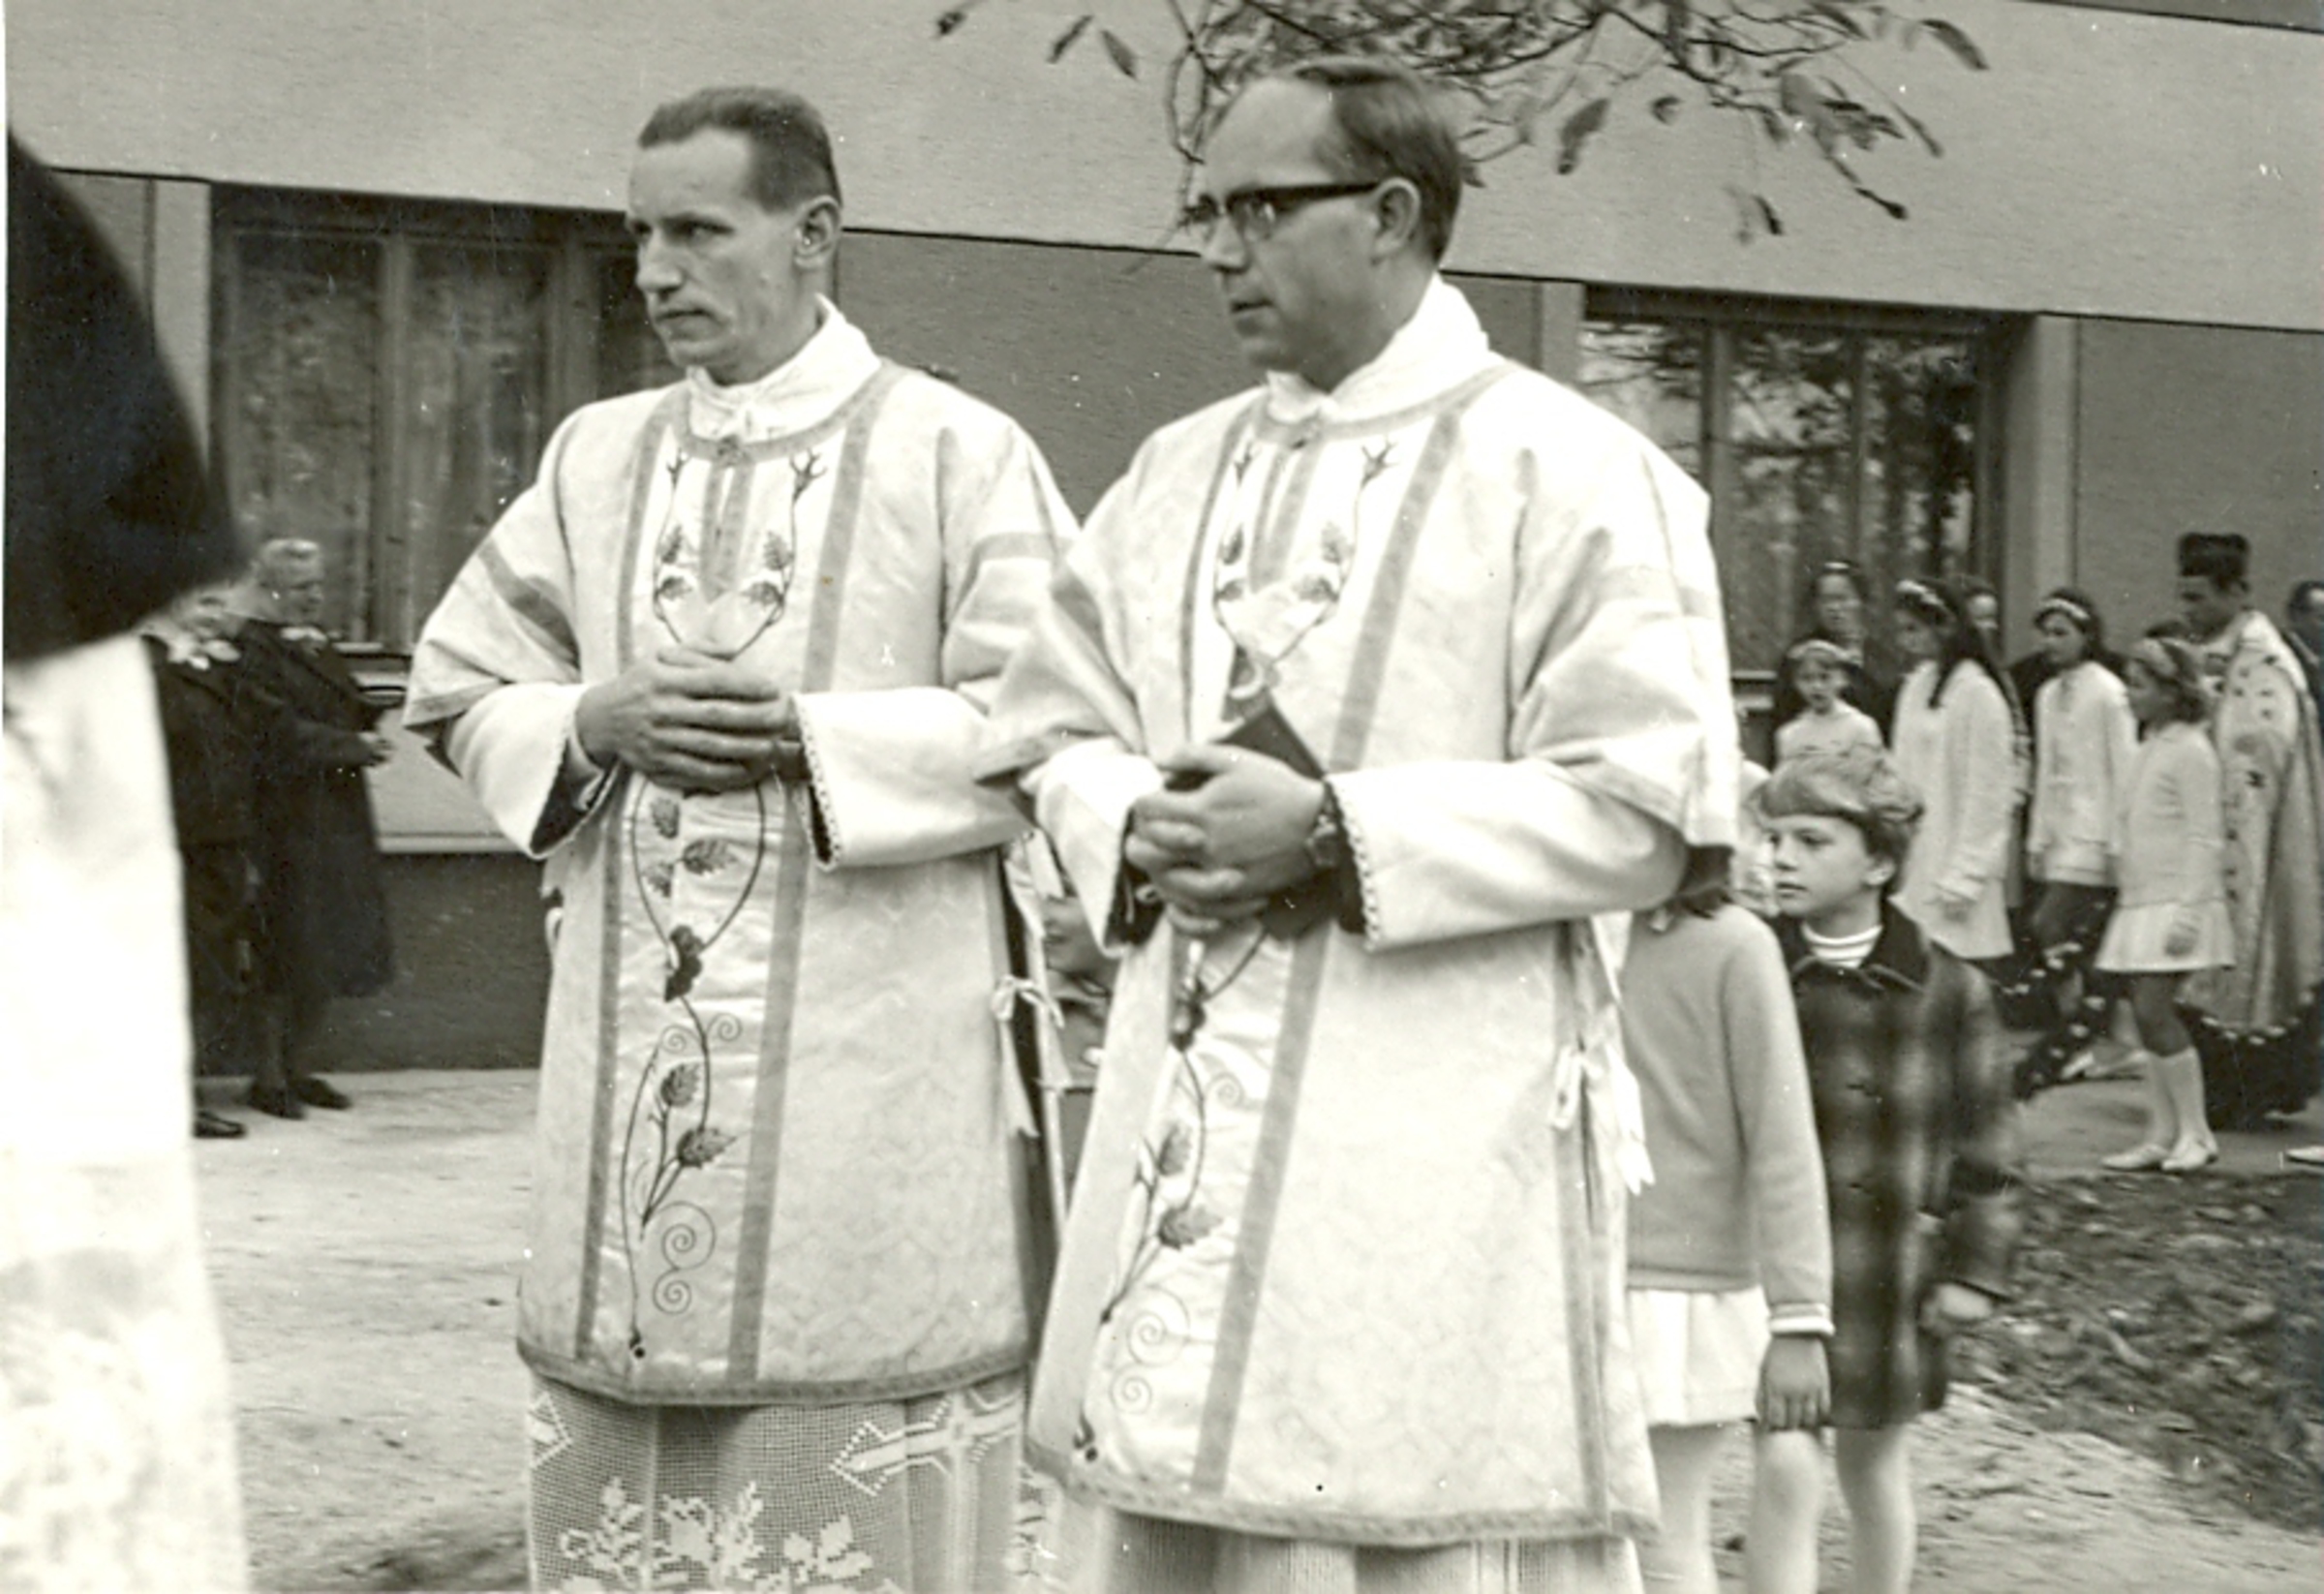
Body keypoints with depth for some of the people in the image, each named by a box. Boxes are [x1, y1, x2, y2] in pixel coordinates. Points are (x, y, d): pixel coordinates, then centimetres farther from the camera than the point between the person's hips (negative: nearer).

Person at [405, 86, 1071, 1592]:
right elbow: (459, 689, 16)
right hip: (633, 1074, 5)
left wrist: (810, 736, -15)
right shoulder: (596, 457, 12)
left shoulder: (958, 450, -2)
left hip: (870, 1068, -4)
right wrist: (595, 722, -5)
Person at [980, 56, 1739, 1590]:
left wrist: (1335, 833, -18)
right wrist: (1139, 833, -6)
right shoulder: (1177, 472, 14)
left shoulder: (1573, 472, -6)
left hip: (1438, 1154, -6)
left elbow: (1646, 805, -12)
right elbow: (1056, 726, 17)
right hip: (1185, 1135, 6)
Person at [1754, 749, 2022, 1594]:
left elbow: (1988, 1147, 5)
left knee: (1875, 1468, 17)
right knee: (1786, 1472, -10)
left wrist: (1976, 1271, 1)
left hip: (1891, 1283, 2)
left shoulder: (1947, 991, -2)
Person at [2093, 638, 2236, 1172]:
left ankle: (2196, 1133, -1)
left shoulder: (2190, 751, -10)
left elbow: (2205, 839, -14)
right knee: (2149, 1017, 6)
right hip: (2142, 902, 8)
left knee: (2154, 1010, -11)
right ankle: (2162, 1135, 10)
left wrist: (2188, 912, -20)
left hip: (2176, 903, -8)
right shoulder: (2149, 748, 15)